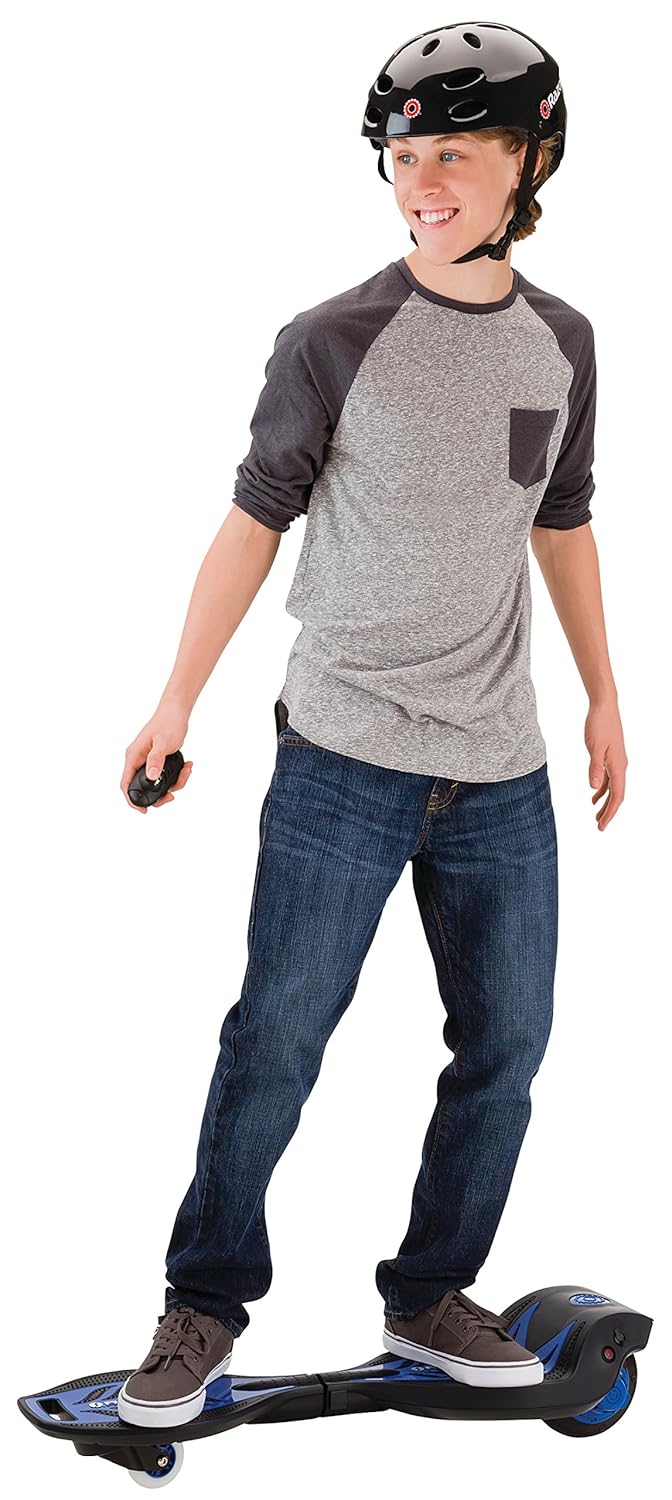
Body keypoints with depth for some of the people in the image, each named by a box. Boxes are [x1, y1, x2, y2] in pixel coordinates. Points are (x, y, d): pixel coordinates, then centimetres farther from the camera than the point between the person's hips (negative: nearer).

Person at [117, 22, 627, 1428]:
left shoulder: (560, 341, 7)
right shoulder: (334, 342, -7)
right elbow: (255, 522, -1)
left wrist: (604, 694, 21)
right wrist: (177, 703, -1)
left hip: (502, 772, 5)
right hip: (343, 759, -4)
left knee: (507, 1046, 9)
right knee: (277, 1040, 0)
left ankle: (428, 1297, 26)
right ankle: (207, 1306, 17)